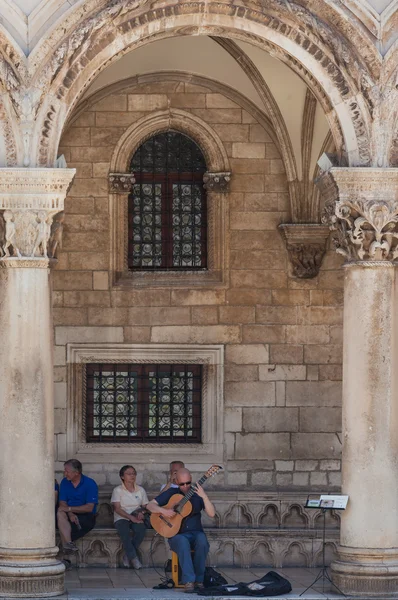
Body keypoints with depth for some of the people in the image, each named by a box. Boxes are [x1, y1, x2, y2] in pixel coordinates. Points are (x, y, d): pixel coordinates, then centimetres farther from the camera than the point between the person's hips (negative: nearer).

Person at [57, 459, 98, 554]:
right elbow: (62, 503, 3)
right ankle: (69, 543, -41)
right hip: (70, 515, 4)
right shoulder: (65, 482, 9)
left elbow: (89, 508, -14)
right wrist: (70, 514, -19)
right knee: (60, 513, -31)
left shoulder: (90, 484, -7)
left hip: (86, 517, -4)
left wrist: (69, 508, -20)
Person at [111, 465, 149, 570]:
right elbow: (117, 509, -7)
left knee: (141, 529, -32)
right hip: (121, 518, -3)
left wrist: (142, 513, -10)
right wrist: (131, 517, -18)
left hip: (136, 519, 3)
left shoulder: (140, 490, 14)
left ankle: (127, 556, -19)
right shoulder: (118, 490, 2)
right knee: (124, 530, -38)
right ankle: (133, 557, -31)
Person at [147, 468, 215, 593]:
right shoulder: (171, 493, 5)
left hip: (195, 533, 1)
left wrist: (204, 496, -21)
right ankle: (188, 581, -41)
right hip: (177, 535, -1)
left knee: (202, 542, -35)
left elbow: (211, 514, -6)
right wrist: (163, 511, -17)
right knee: (183, 543, -38)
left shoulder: (197, 493, 6)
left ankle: (198, 579, -23)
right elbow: (150, 505, 3)